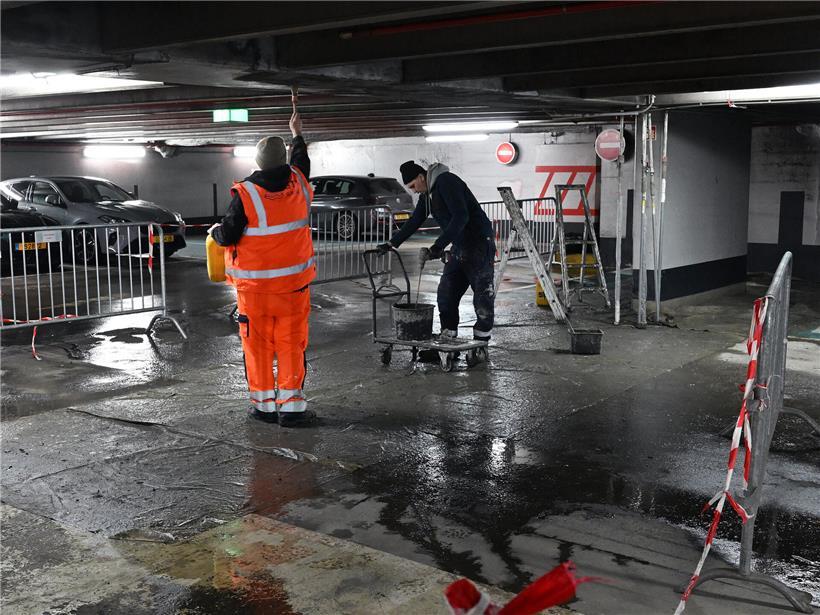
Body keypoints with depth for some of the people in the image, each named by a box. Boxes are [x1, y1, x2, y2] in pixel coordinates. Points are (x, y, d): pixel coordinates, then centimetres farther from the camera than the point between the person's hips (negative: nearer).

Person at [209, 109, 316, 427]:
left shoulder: (245, 194, -13)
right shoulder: (298, 183, -1)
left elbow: (228, 236, -10)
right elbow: (301, 161, 22)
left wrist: (215, 231, 13)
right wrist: (297, 133, 39)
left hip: (255, 285, -2)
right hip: (293, 282, 3)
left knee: (258, 345, 8)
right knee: (291, 344, 6)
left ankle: (264, 404, 16)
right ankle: (291, 407, 7)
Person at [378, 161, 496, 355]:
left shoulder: (447, 182, -17)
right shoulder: (427, 194, 13)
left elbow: (461, 216, -26)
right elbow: (414, 222, 22)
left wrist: (439, 245, -29)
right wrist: (391, 244, 18)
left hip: (479, 242, -10)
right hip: (459, 246, 10)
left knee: (483, 292, -6)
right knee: (446, 293, 6)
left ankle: (481, 342, 0)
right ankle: (448, 336, 13)